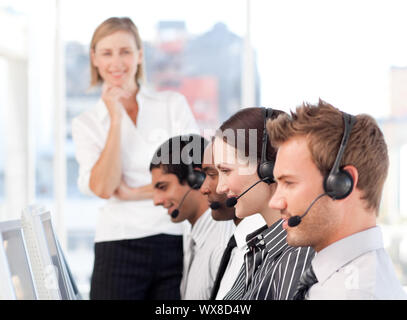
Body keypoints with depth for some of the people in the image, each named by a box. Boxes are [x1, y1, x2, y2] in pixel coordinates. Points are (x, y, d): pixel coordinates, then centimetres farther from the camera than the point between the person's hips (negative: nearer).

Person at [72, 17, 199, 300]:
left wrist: (133, 193, -4)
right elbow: (103, 188, -6)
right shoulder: (86, 124, 9)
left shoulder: (174, 104, 8)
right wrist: (116, 119, -7)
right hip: (120, 247, 0)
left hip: (177, 241, 0)